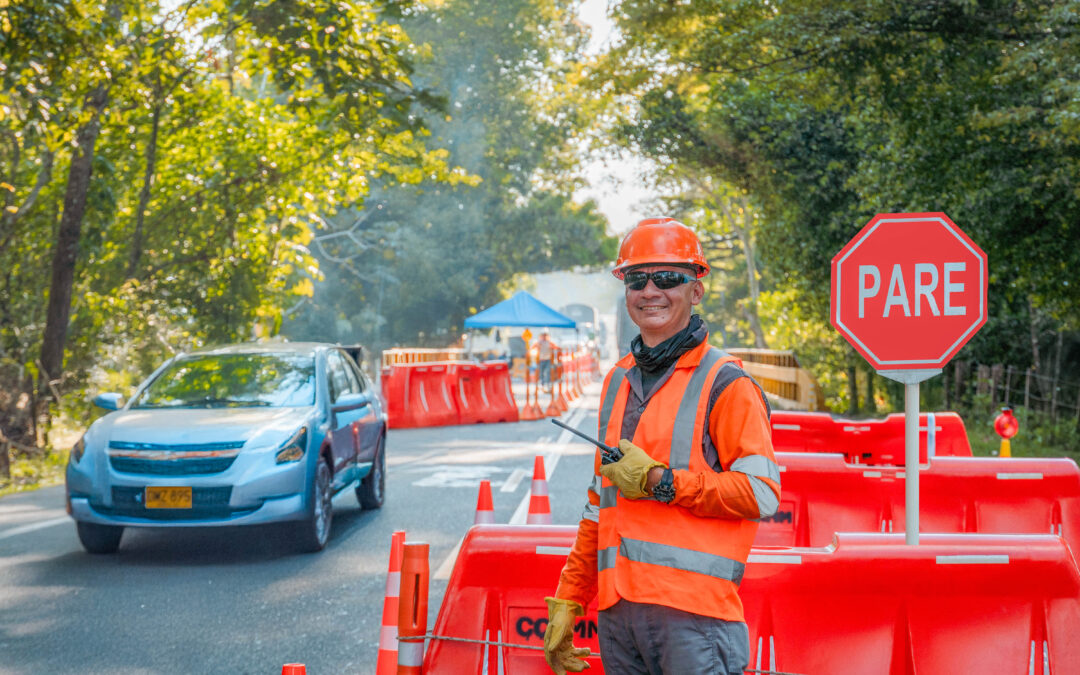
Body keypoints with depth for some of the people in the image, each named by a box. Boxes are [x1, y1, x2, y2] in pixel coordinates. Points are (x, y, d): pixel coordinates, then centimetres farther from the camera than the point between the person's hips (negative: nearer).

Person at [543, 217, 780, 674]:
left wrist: (659, 481, -13)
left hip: (692, 606, -6)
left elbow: (762, 493, -11)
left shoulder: (723, 384, -2)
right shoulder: (618, 382, 18)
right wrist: (568, 600, 20)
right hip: (616, 607, 6)